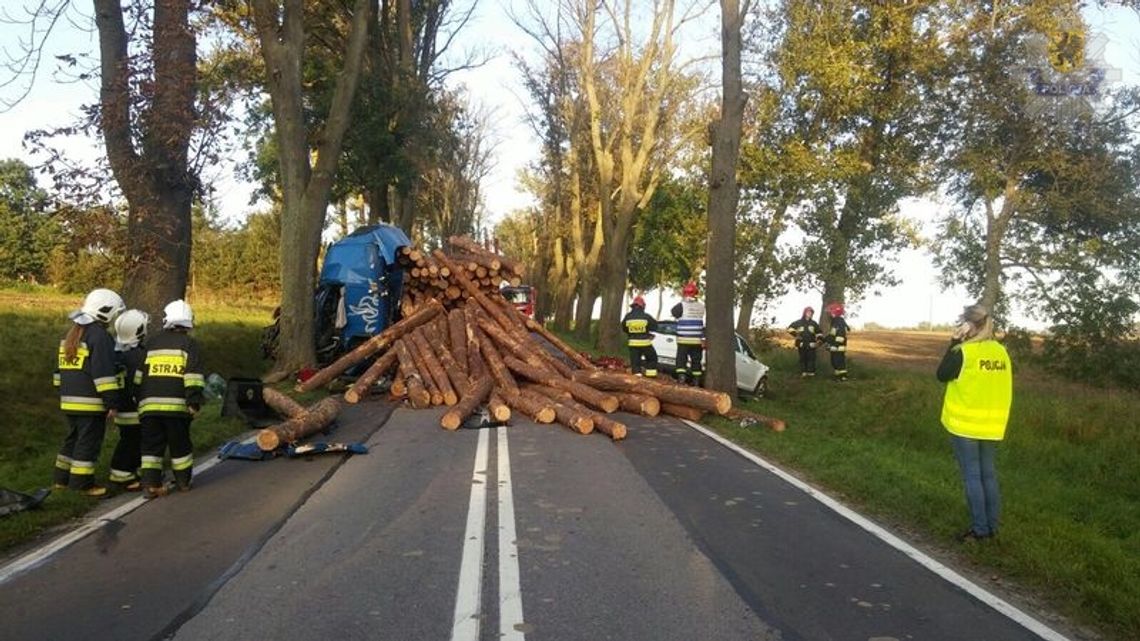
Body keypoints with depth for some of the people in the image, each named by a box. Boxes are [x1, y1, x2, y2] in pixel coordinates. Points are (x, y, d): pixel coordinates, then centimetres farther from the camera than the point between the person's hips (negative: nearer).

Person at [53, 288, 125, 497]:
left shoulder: (71, 334, 16)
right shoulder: (100, 336, -15)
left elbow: (60, 369, 22)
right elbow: (104, 374, -19)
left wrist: (63, 394, 28)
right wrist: (112, 403, -16)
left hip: (69, 401, 9)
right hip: (91, 402, -9)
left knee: (73, 439, 20)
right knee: (88, 442, -1)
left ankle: (61, 479, 27)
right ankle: (81, 484, 4)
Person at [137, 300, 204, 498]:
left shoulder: (151, 344, 15)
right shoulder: (188, 344, 2)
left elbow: (139, 375, 16)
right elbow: (193, 375, -9)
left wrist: (138, 399, 23)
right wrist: (194, 401, -9)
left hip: (149, 404, 3)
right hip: (176, 404, -3)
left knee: (152, 445, 7)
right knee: (180, 444, 10)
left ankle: (151, 484, 1)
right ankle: (183, 481, 20)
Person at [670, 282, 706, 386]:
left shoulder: (681, 305, -10)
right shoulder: (701, 306, 3)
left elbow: (674, 312, 9)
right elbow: (705, 324, 6)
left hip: (683, 339, -3)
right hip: (697, 340, 3)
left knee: (681, 358, 4)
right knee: (696, 360, 9)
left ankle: (681, 376, -9)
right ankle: (696, 379, 10)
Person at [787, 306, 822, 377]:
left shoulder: (814, 323, 12)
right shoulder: (798, 322, 5)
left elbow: (819, 333, 16)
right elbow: (790, 328, 9)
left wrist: (818, 340, 1)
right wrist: (795, 335, -2)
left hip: (811, 345, 1)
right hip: (801, 344, -1)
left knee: (811, 358, -3)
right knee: (803, 359, 1)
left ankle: (811, 372, 2)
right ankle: (803, 372, 5)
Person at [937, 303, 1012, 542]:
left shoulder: (963, 352, -17)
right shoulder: (1001, 351, 4)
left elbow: (942, 375, -5)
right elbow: (1002, 387, 11)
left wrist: (953, 343, -6)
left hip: (965, 424, -6)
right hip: (992, 425, 6)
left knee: (972, 476, 1)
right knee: (988, 474, 14)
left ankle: (979, 528, 5)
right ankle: (992, 525, 22)